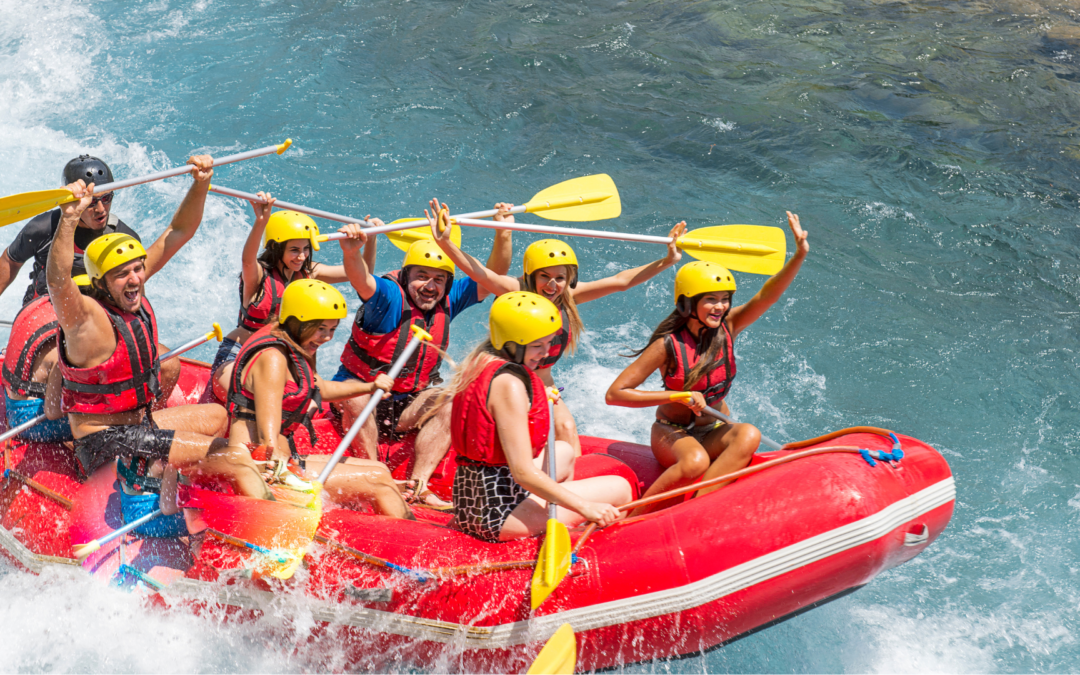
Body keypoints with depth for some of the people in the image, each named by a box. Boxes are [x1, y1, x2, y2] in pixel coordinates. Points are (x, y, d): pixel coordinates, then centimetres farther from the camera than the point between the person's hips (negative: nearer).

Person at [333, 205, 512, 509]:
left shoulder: (447, 302, 0)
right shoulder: (389, 297, -17)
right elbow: (361, 281, -38)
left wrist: (502, 238, -21)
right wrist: (351, 252, -61)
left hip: (408, 403, 4)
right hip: (359, 388, -4)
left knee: (449, 404, -22)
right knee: (356, 396, -36)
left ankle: (417, 485, -25)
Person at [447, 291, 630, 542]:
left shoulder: (480, 363, 9)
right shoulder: (509, 384, -20)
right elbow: (524, 473, -23)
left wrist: (538, 399, 18)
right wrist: (585, 507, -20)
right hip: (499, 513, -10)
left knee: (564, 451, 33)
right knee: (619, 488, -2)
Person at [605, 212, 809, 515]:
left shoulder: (726, 328, -3)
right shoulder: (668, 345, -16)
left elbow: (766, 296, -19)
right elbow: (614, 394, -18)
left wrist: (800, 255, -33)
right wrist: (677, 396, -23)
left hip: (714, 432, 5)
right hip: (672, 433, -5)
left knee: (749, 435, -29)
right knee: (695, 461, -37)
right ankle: (632, 520, -22)